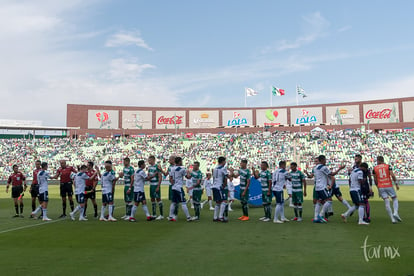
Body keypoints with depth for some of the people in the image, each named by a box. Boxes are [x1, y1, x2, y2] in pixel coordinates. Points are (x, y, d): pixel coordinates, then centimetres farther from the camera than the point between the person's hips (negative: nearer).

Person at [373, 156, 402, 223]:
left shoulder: (375, 168, 6)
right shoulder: (388, 166, 1)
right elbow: (392, 175, -9)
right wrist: (396, 184, -1)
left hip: (381, 187, 1)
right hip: (389, 186, -1)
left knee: (387, 202, 2)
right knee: (395, 199, 15)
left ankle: (392, 219, 0)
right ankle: (395, 213, -7)